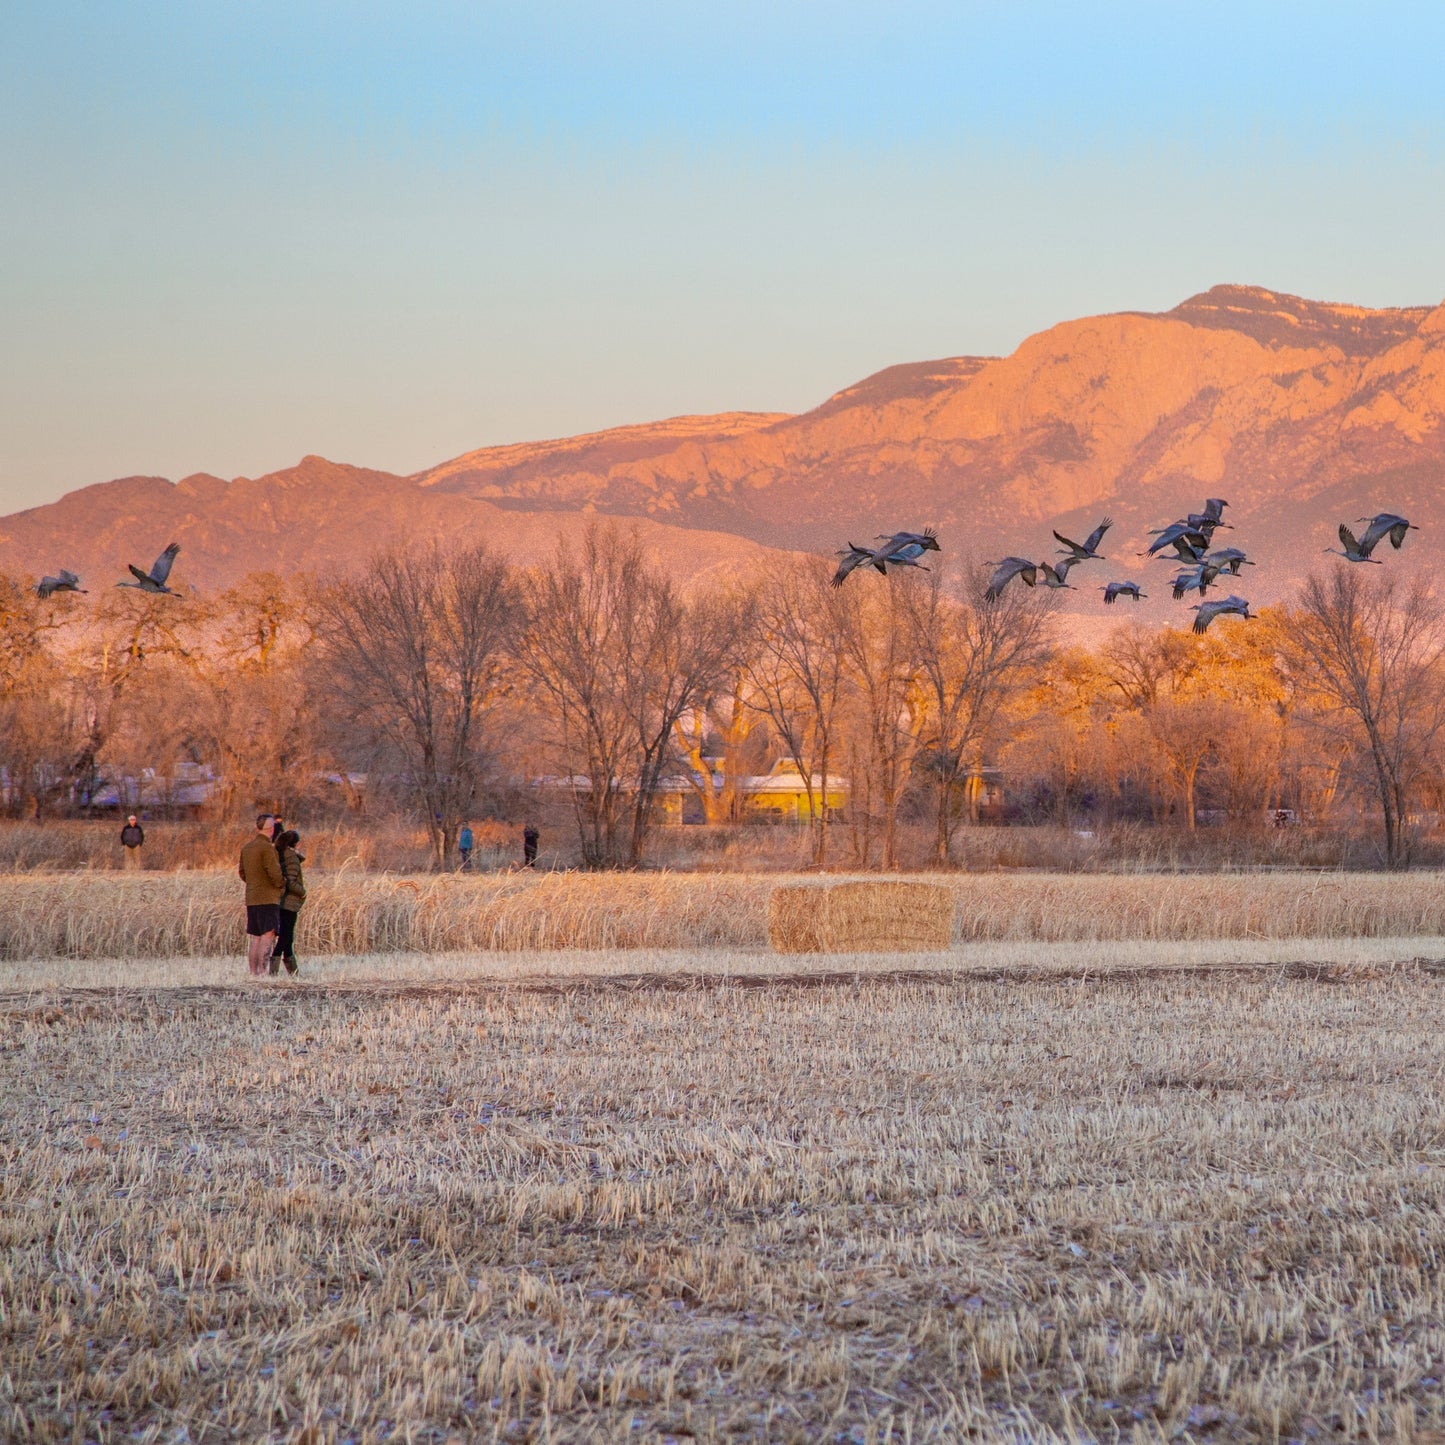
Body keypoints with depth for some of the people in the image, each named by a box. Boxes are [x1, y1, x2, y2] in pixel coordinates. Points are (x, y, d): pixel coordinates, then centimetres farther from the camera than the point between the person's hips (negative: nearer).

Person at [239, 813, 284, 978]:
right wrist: (282, 884, 0)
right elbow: (274, 873, -18)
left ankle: (253, 973, 9)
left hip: (251, 899, 8)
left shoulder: (246, 848, 13)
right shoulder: (267, 848, -13)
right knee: (268, 936, -10)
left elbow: (242, 873, 19)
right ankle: (262, 972, -17)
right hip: (268, 898, -8)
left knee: (254, 938, 9)